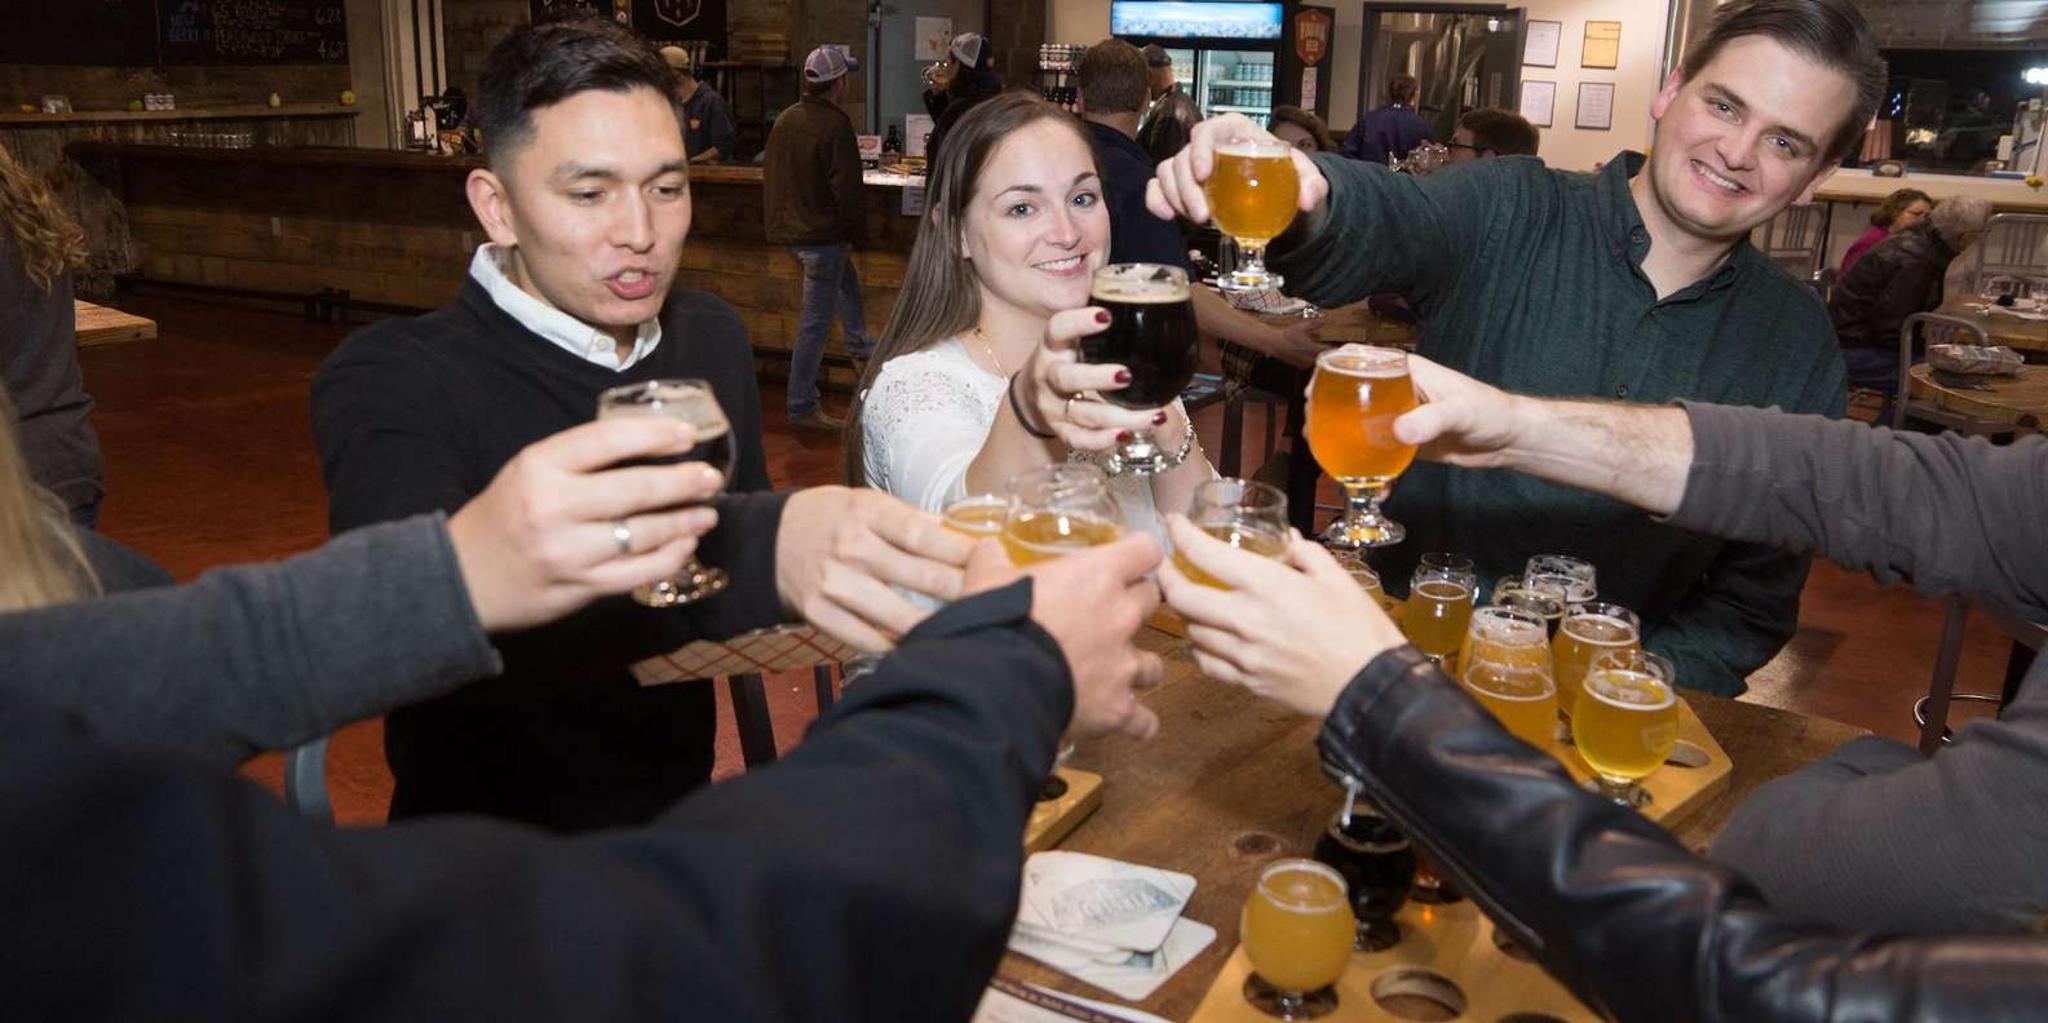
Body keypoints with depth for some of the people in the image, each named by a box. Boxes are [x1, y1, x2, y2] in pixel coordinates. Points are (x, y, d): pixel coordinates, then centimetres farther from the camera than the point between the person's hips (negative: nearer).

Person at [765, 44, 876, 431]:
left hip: (787, 229, 9)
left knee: (847, 281, 31)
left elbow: (770, 177, 17)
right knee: (815, 321, -2)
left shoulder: (785, 119, 8)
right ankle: (802, 406, 2)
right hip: (823, 234, -9)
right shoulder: (835, 124, -17)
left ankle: (861, 349, 40)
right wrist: (857, 234, -7)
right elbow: (847, 189, -18)